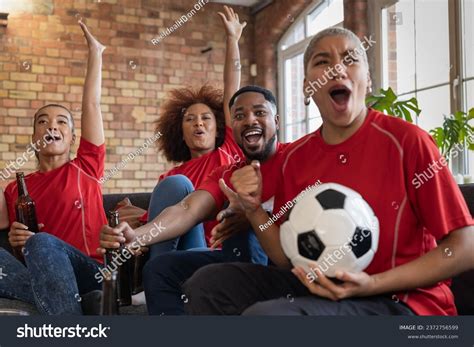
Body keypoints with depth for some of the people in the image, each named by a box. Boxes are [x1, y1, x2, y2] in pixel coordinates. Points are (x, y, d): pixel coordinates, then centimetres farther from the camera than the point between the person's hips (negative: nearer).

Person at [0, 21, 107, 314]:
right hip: (41, 277, 3)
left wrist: (95, 52, 12)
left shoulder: (86, 168, 9)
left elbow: (92, 104, 7)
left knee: (42, 243, -32)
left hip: (93, 274, -2)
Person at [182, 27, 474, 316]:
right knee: (207, 283, -5)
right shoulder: (296, 156, 5)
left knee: (264, 313, -28)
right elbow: (289, 260, 8)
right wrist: (254, 210, -10)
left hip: (401, 299, -5)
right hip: (320, 286, 5)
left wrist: (372, 284, -21)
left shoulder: (406, 140, -12)